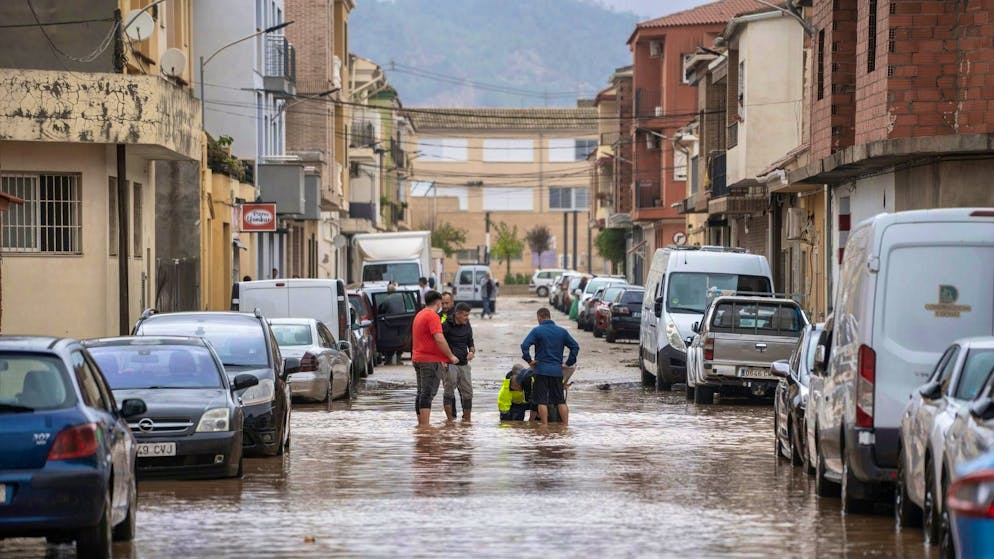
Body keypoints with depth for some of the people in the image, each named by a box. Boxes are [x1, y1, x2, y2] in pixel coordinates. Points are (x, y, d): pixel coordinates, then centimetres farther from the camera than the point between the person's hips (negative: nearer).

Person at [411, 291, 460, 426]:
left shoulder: (419, 315, 17)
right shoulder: (432, 316, -13)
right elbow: (439, 339, -22)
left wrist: (441, 359, 24)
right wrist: (451, 356, -11)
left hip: (418, 359, 9)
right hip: (431, 361, -9)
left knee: (422, 393, 13)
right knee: (428, 393, -10)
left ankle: (421, 423, 16)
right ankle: (425, 425, -13)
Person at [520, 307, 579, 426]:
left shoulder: (537, 331, -5)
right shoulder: (562, 331, 7)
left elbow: (525, 345, -15)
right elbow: (575, 346, 8)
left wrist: (529, 360, -5)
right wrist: (569, 363, 11)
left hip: (541, 370, -4)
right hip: (557, 370, 4)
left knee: (542, 401, 1)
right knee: (561, 400, 9)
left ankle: (545, 425, -3)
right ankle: (566, 424, 7)